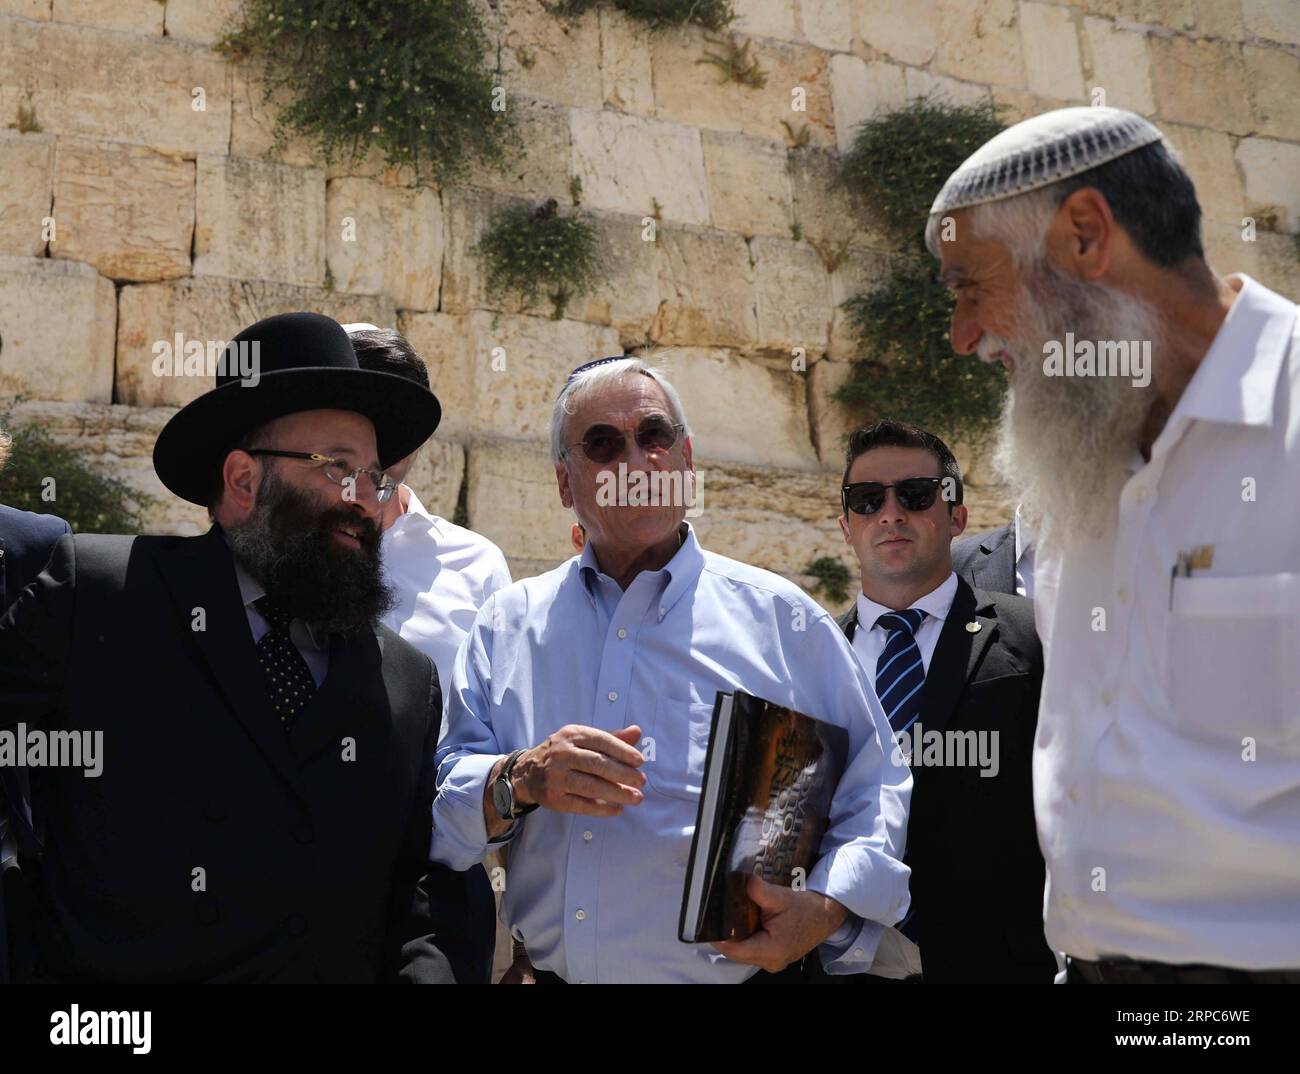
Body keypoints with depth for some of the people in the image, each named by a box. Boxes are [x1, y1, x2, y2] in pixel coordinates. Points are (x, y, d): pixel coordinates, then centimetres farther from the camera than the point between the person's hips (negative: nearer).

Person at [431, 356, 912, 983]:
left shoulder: (780, 617, -2)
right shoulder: (508, 625, 4)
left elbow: (874, 797, -5)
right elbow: (439, 801, -2)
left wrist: (825, 909, -22)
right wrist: (518, 781, -22)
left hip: (734, 973, -2)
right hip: (554, 972, 2)